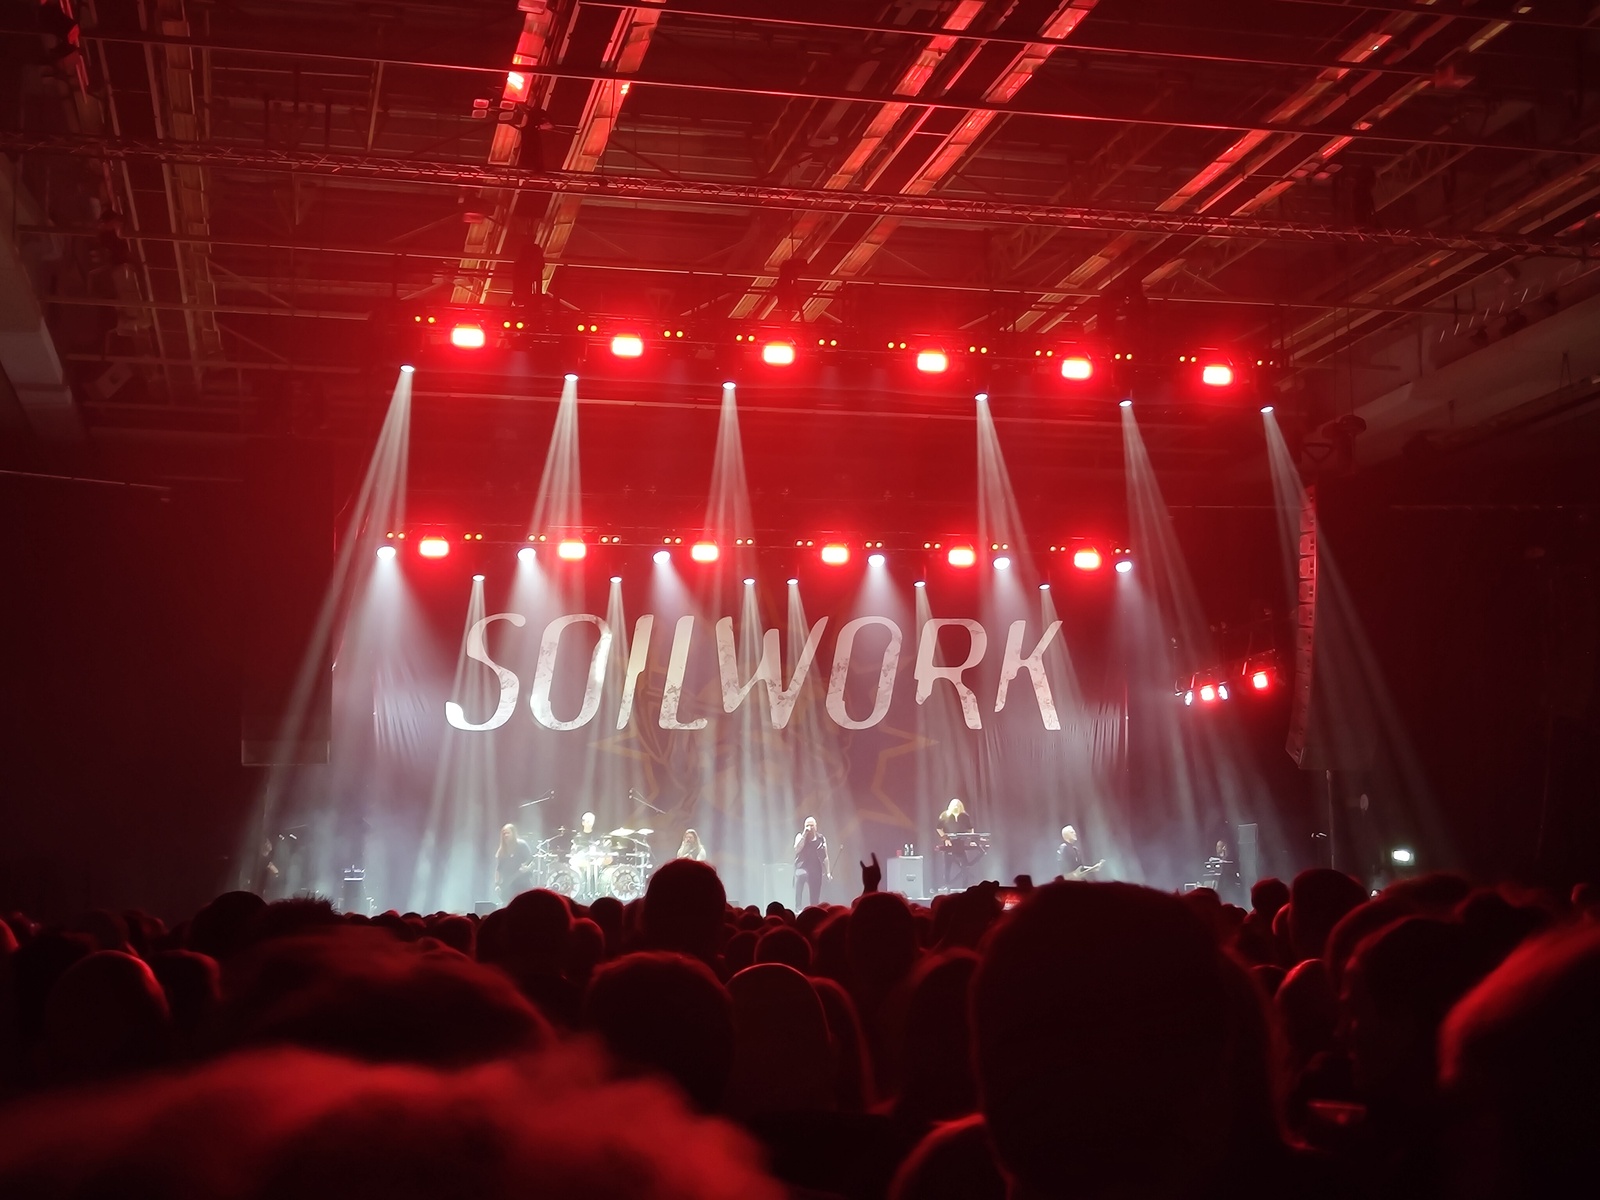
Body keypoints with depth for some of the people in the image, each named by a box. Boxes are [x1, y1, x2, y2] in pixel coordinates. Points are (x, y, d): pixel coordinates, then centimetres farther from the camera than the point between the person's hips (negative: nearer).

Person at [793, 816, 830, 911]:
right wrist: (804, 835, -19)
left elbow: (825, 857, 11)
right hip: (802, 867, -4)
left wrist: (828, 872, 5)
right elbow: (797, 849, -16)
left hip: (816, 870, 4)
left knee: (815, 896, 2)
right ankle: (797, 908, -40)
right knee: (801, 875, -36)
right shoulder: (800, 836, 2)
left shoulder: (821, 839, 8)